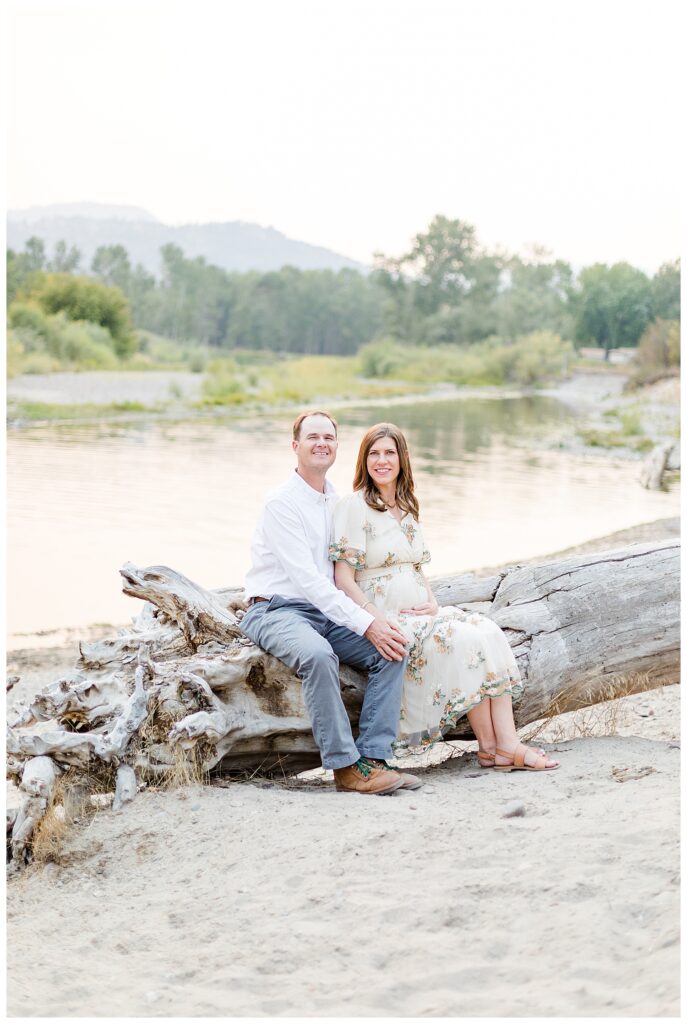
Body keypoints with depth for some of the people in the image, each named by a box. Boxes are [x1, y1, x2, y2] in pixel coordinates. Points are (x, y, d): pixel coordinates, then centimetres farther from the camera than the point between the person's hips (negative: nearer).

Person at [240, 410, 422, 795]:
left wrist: (376, 615, -4)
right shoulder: (282, 503, -10)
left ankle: (373, 758, -17)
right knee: (319, 655, -37)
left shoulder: (337, 501, 15)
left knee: (392, 651, -14)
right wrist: (366, 624, -23)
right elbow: (307, 579, -19)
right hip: (278, 611, -7)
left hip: (327, 612, 8)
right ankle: (346, 767, -30)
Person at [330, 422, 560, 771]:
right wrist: (381, 624, -20)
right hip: (385, 616, -7)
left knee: (488, 632, -15)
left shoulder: (407, 508, 18)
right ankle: (489, 747, -14)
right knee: (462, 640, -25)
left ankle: (508, 743, -21)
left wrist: (432, 603, 1)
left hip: (419, 612, 7)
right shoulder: (354, 507, -7)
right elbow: (344, 580, -12)